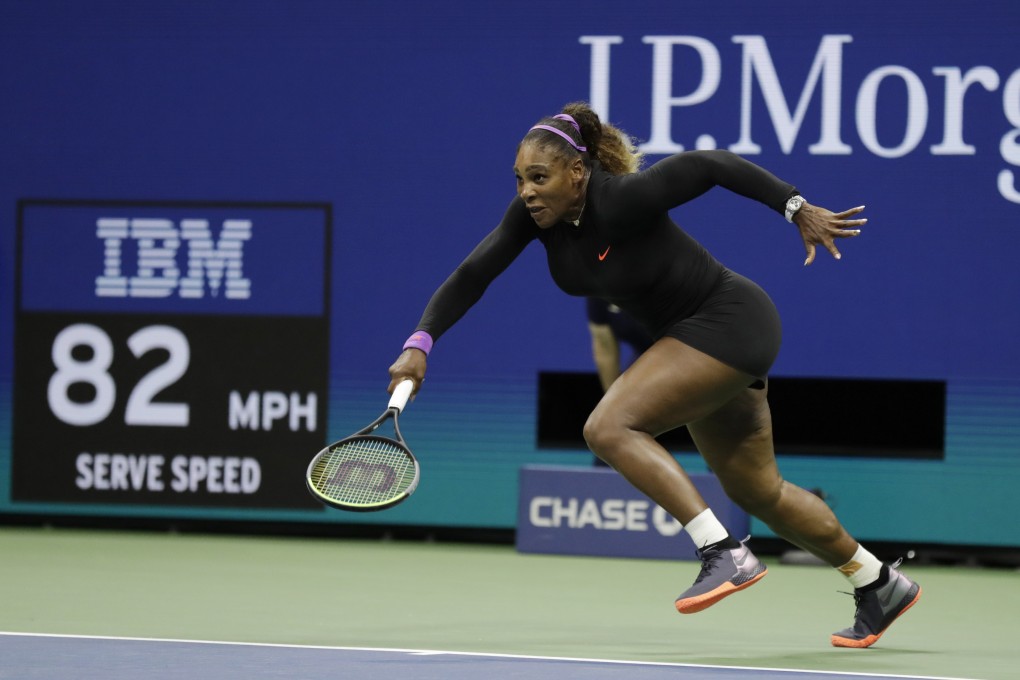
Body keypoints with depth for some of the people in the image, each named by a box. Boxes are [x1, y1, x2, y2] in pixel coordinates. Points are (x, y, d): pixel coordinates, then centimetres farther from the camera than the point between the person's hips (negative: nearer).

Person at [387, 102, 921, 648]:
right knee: (758, 492, 18)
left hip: (728, 321, -9)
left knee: (609, 428, -23)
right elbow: (472, 275, -8)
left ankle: (726, 554, -22)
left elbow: (713, 165, -22)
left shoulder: (623, 198, -30)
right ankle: (880, 584, 35)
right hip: (687, 335, 9)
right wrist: (420, 343, -21)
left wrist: (797, 207, -19)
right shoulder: (534, 212, -10)